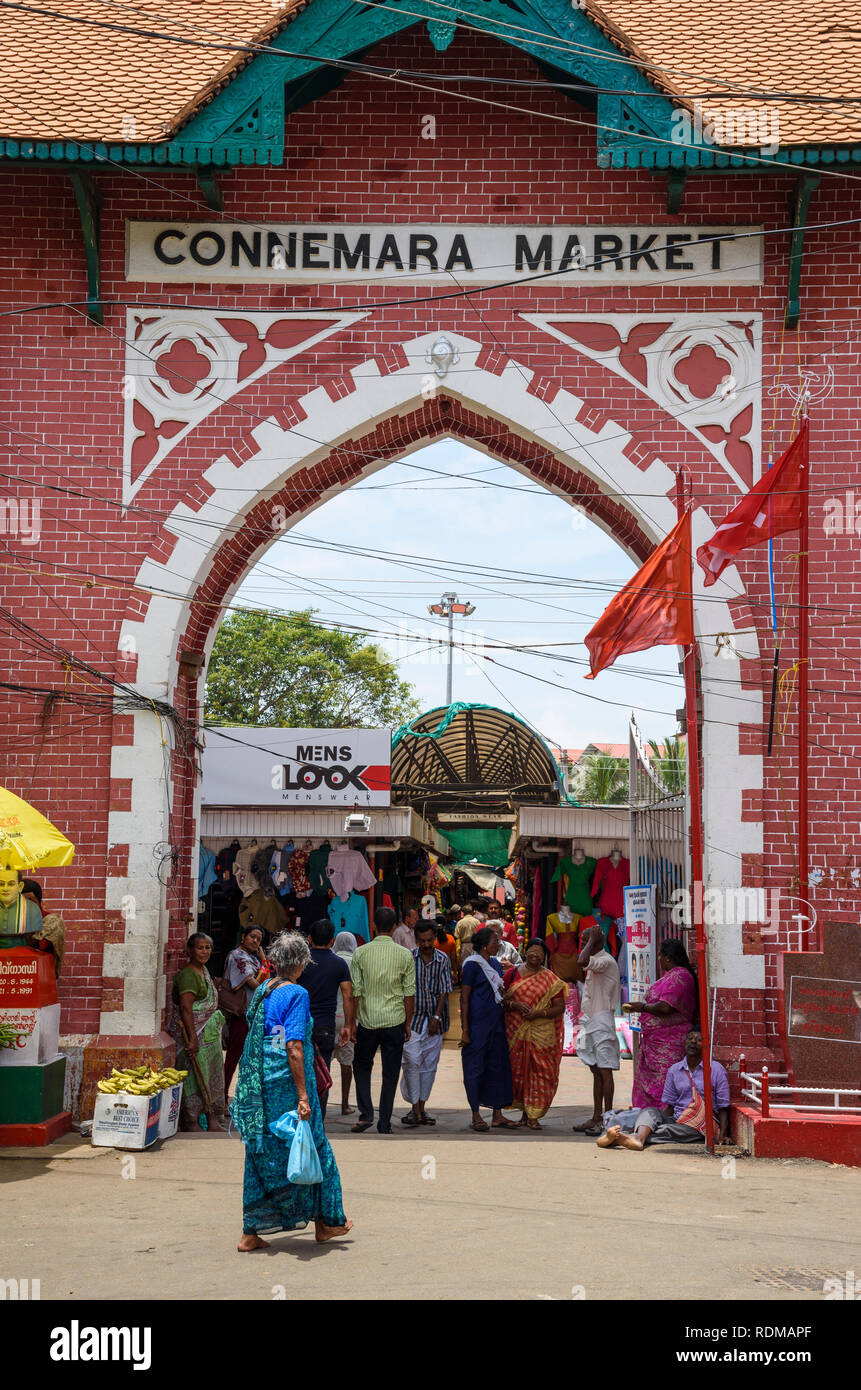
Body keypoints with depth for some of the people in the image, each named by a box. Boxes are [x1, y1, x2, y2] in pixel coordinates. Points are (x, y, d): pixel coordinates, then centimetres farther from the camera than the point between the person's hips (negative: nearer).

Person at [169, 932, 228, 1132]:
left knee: (211, 1073, 11)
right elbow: (185, 1008, -24)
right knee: (194, 1075, -5)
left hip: (209, 1033, 9)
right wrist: (192, 1039, -28)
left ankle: (212, 1119, 18)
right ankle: (190, 1123, 2)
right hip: (193, 1033, -9)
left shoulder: (204, 970, 13)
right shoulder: (188, 975, -17)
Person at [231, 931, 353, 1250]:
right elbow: (294, 1048, -20)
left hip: (258, 1087, 7)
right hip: (286, 1085, -7)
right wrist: (303, 1095, -20)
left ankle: (251, 1233, 11)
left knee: (262, 1156, 11)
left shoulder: (262, 991, 9)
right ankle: (324, 1222, 22)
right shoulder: (296, 994, -14)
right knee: (311, 1149, 9)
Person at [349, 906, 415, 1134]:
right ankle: (384, 1125, 10)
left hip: (368, 1021, 0)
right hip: (395, 1021, 0)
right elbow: (410, 994, -1)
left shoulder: (361, 952, -3)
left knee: (362, 1066, 18)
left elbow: (355, 991, -2)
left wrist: (353, 1021, 5)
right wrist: (407, 1023, 8)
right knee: (390, 1074, 8)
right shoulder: (405, 955, -3)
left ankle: (366, 1113, 4)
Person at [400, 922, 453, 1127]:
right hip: (413, 1018, -2)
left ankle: (422, 1107, 16)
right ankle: (415, 1109, -6)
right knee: (412, 1062, -12)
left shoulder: (443, 959, 2)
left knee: (429, 1064, 7)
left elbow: (444, 991, 2)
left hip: (435, 1020, 2)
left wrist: (437, 1017, -6)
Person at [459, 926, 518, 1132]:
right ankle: (476, 1116, 6)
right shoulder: (471, 965, -9)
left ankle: (497, 1115, 14)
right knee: (475, 1068, -1)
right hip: (477, 1024, -8)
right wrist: (465, 1030, -14)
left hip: (496, 1023, 8)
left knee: (498, 1066, 8)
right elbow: (465, 999, -11)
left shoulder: (495, 964, 14)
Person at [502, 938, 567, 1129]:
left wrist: (539, 1013, -14)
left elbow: (560, 1007, 1)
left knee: (540, 1070, -6)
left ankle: (532, 1116, 0)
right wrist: (515, 1005, -13)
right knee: (518, 1070, 2)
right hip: (516, 1032, 1)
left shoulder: (550, 979, 5)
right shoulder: (513, 973, 7)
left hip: (541, 1033, -1)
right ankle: (525, 1112, 14)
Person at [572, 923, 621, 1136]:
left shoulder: (606, 961, -14)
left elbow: (583, 961, -33)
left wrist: (592, 939, -20)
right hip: (591, 1022, 10)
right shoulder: (596, 962, 17)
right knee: (596, 1071, 11)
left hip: (602, 1021, -10)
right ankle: (597, 1118, 15)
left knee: (605, 1071, -7)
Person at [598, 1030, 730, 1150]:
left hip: (701, 1125, -5)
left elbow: (723, 1107, 1)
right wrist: (661, 1119, -5)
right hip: (676, 1120, 5)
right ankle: (639, 1137, -58)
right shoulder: (674, 1070, 15)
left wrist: (722, 1136, -13)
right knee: (651, 1111, -24)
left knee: (667, 1130, -31)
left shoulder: (716, 1069, 3)